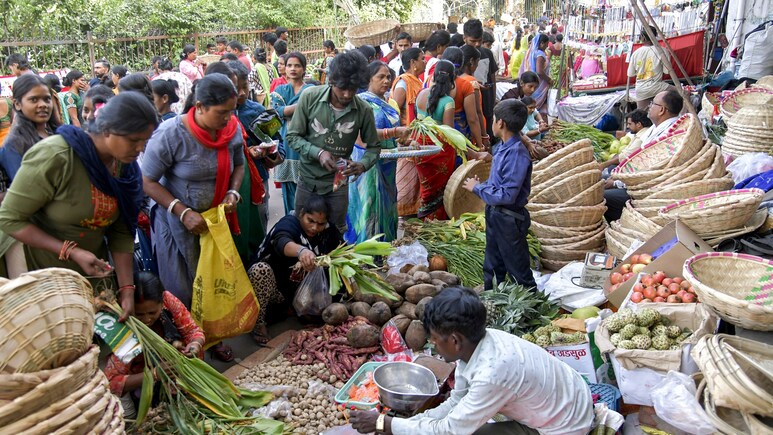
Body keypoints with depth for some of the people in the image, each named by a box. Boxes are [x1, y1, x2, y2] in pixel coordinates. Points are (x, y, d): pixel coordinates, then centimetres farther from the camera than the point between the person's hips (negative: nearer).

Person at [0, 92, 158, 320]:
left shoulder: (126, 166, -6)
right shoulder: (54, 157, -25)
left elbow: (121, 231, -3)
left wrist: (127, 288, -11)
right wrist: (72, 252, -26)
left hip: (94, 271, 5)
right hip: (45, 275, -5)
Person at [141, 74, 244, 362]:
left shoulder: (232, 129, -7)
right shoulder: (170, 134, -22)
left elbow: (238, 165, 11)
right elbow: (148, 181, -15)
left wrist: (233, 192, -8)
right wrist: (183, 212, -23)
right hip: (177, 221, -4)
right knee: (182, 292, 7)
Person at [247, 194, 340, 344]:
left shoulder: (328, 230, -4)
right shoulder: (289, 223, -23)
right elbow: (282, 242, -45)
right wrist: (301, 250, -67)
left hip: (299, 292, 6)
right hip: (275, 287, -5)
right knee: (260, 269, -35)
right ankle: (258, 322, -17)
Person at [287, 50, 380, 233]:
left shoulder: (364, 110, -13)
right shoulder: (310, 97, -15)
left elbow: (374, 146, 0)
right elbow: (292, 136, -8)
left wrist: (362, 165, -22)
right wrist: (318, 153, -24)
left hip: (338, 182, 0)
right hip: (307, 178, 0)